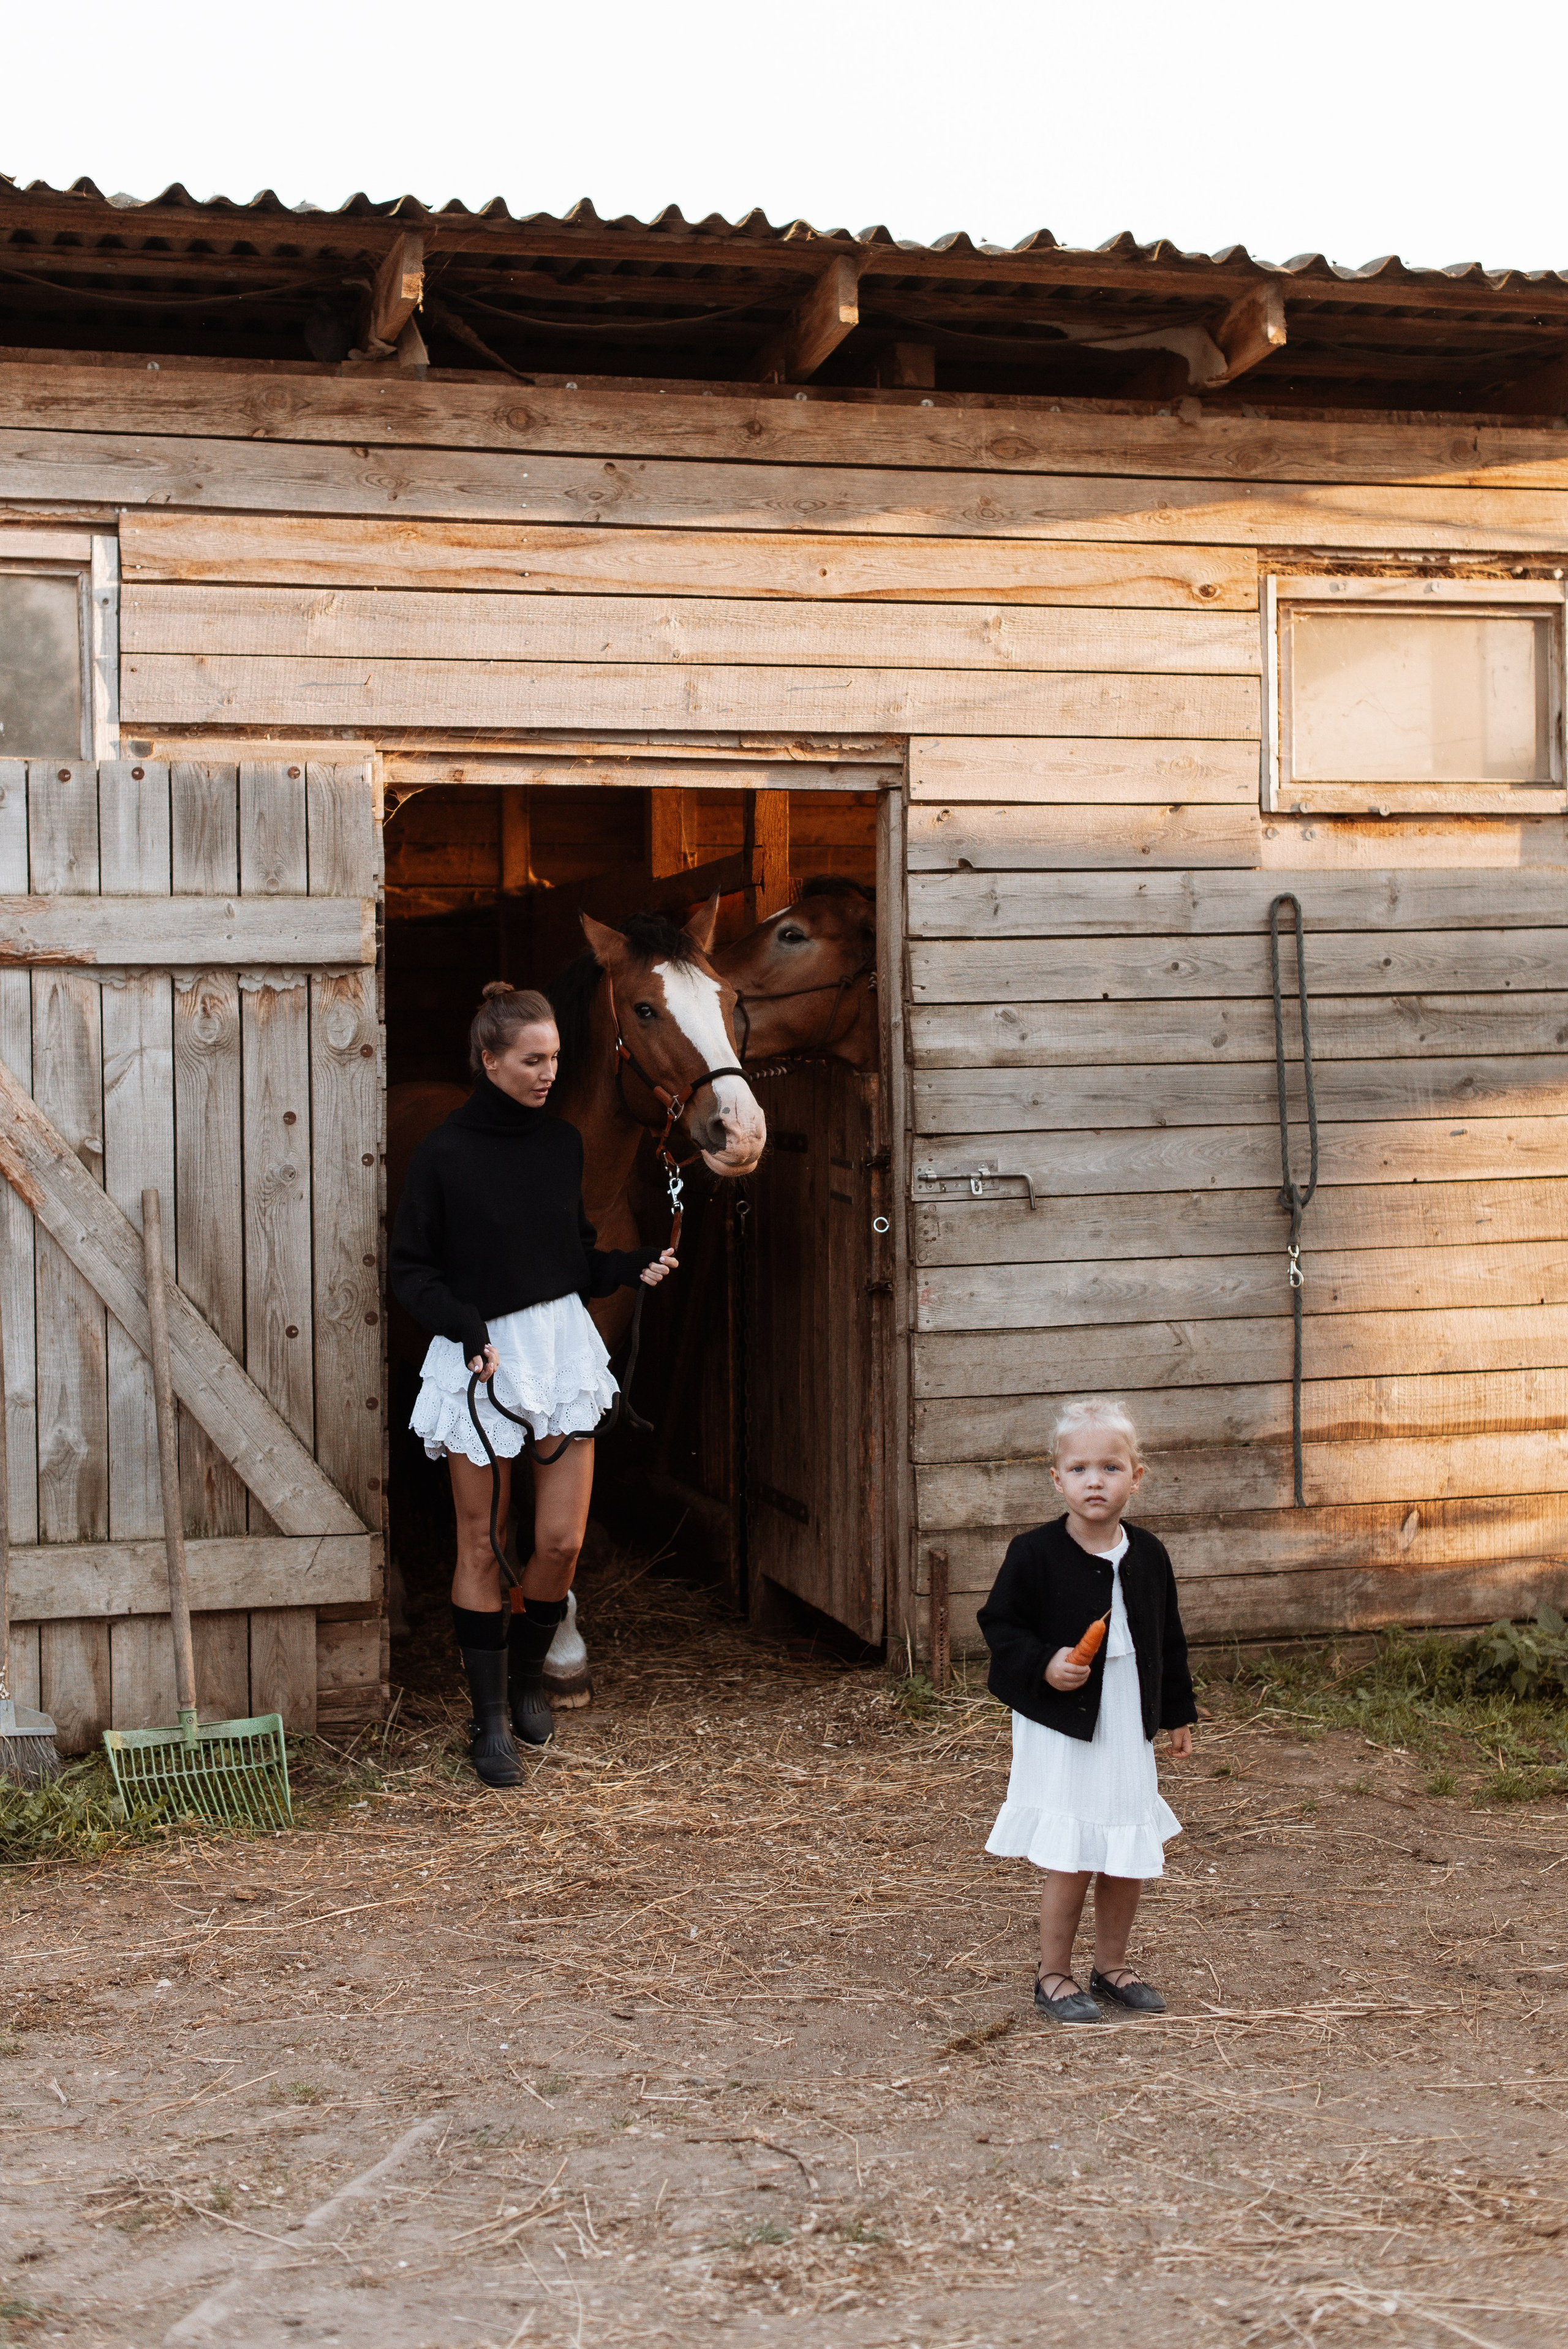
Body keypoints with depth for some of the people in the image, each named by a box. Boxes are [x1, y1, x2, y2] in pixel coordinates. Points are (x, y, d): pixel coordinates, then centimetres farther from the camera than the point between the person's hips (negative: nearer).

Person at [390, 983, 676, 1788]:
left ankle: (526, 1676, 28)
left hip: (564, 1341, 4)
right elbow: (411, 1270, -5)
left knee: (562, 1541, 2)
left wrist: (634, 1267, -5)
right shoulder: (444, 1155, -9)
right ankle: (490, 1722, 14)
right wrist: (468, 1327, -20)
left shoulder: (563, 1142, 5)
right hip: (481, 1353, -4)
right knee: (482, 1546, 3)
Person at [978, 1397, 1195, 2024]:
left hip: (1129, 1728, 5)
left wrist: (1178, 1713, 16)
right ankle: (1053, 1976, 14)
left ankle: (1112, 1966, 30)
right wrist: (1043, 1665, -23)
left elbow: (1168, 1639, 13)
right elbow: (1000, 1626, -7)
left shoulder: (1147, 1554, 3)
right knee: (1069, 1861, -3)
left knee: (1131, 1859, 12)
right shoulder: (1035, 1554, -11)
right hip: (1060, 1731, -5)